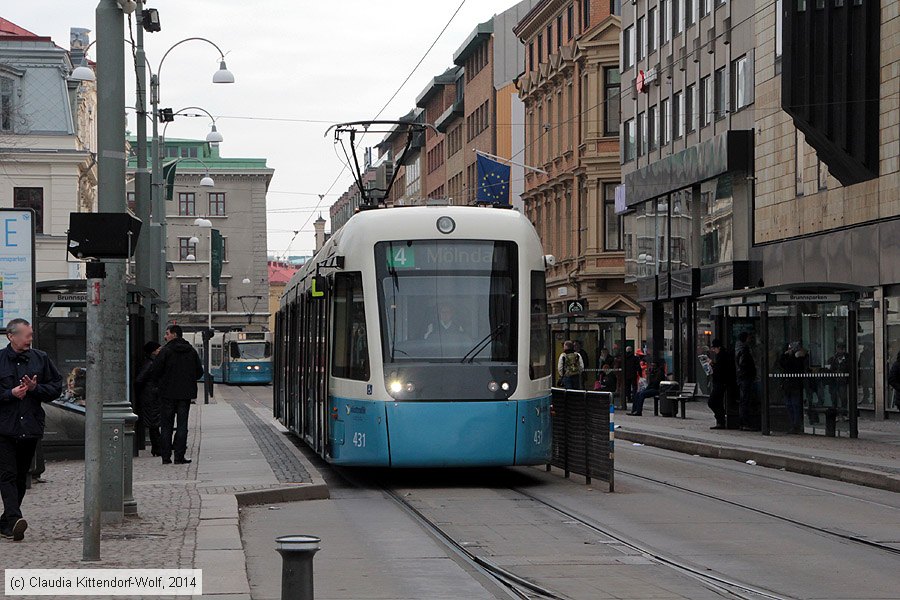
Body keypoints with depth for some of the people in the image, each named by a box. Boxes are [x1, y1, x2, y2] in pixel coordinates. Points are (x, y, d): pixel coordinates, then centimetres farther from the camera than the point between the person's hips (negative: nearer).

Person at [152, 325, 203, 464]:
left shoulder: (165, 351, -8)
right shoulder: (191, 351, 6)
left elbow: (156, 370, -11)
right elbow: (199, 372, 10)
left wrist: (158, 384, 7)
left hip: (168, 393, -3)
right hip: (185, 393, 3)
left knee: (166, 425, 4)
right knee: (182, 424, 5)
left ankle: (166, 456, 2)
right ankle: (179, 456, -1)